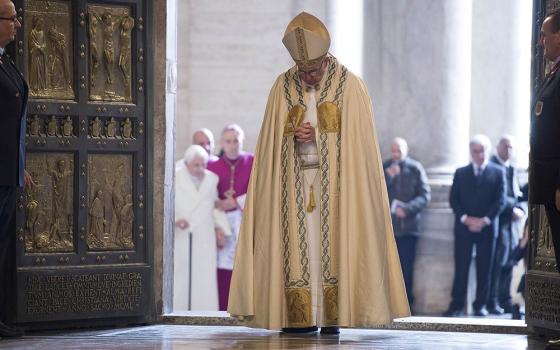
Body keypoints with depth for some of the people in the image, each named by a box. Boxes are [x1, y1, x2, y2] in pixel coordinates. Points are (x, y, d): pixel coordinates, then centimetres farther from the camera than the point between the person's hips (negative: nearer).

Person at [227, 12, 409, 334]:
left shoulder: (351, 87, -3)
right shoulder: (283, 87, 6)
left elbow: (359, 141, -1)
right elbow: (272, 141, 8)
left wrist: (317, 137, -12)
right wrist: (295, 135, -12)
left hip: (335, 183, -2)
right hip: (294, 183, 2)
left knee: (334, 242, -7)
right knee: (299, 245, -4)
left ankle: (334, 314, -6)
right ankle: (302, 316, -4)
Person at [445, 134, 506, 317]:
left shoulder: (498, 172, 7)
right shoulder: (461, 173, 12)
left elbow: (500, 200, 0)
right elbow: (453, 199, 6)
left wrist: (485, 220, -11)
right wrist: (466, 219, -9)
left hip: (487, 227, -1)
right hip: (464, 227, 1)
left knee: (484, 268, 1)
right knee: (461, 267, -2)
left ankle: (480, 305, 6)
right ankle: (457, 305, -1)